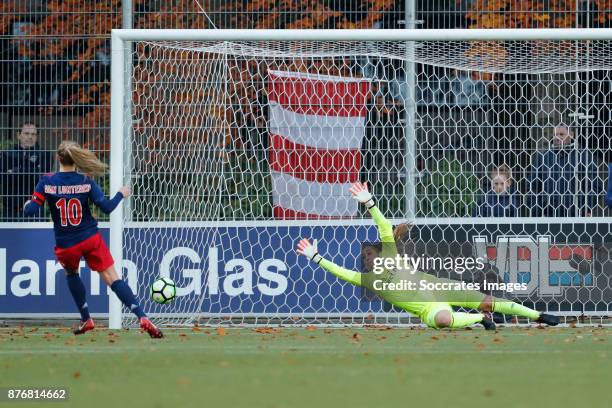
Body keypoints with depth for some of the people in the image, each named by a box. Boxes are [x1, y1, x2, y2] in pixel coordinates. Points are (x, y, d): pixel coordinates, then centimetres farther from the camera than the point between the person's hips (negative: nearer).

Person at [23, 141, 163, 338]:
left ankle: (86, 320, 33)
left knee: (71, 273, 32)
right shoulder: (85, 180, -8)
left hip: (66, 245, 0)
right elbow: (106, 207, -11)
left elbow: (31, 210, -14)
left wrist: (27, 204, 10)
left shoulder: (47, 181, -9)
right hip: (91, 239, 0)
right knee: (113, 278, -1)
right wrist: (121, 194, 8)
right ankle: (142, 318, -15)